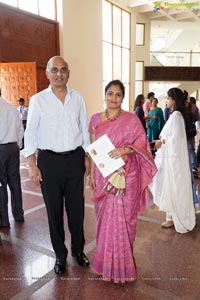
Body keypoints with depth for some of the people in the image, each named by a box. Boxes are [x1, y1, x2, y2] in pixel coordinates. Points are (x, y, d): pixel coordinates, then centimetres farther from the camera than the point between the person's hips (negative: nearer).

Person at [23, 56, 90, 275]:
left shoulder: (78, 98, 5)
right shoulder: (37, 100, -1)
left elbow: (84, 129, 10)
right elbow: (30, 133, -2)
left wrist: (87, 157, 8)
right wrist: (32, 164, -8)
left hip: (75, 159, 2)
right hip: (49, 160, -1)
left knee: (76, 208, 11)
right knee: (54, 211, 9)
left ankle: (78, 250, 32)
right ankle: (60, 254, 28)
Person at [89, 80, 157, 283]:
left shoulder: (131, 119, -2)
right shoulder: (96, 119, 7)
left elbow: (142, 142, -3)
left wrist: (125, 149, -21)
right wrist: (91, 174, 5)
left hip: (126, 176, -3)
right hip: (103, 176, 3)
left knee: (122, 217, 3)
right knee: (105, 216, 11)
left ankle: (122, 262, 24)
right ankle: (106, 259, 31)